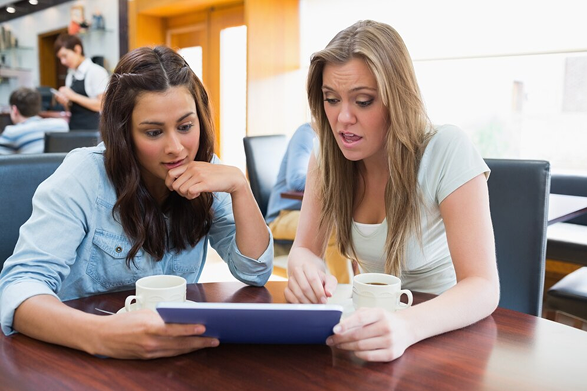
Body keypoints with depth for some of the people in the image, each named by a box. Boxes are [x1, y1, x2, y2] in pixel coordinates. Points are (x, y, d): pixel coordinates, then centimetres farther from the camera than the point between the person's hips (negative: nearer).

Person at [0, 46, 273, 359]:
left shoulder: (205, 176, -3)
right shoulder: (84, 177, -14)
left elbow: (255, 273, -5)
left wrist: (239, 185, -18)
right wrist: (101, 336, -41)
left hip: (178, 351, 1)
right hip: (83, 361, -1)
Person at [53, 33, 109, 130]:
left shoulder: (96, 72, -7)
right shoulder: (70, 76, 13)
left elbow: (102, 105, -14)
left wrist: (74, 96, -14)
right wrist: (65, 102, 0)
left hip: (91, 129, -6)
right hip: (73, 128, 6)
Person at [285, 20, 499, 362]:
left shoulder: (448, 151, -18)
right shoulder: (326, 157, -6)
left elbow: (483, 287, -23)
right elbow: (305, 249, -6)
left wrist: (406, 327, -42)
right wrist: (305, 269, -30)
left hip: (446, 330, -3)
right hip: (374, 319, 4)